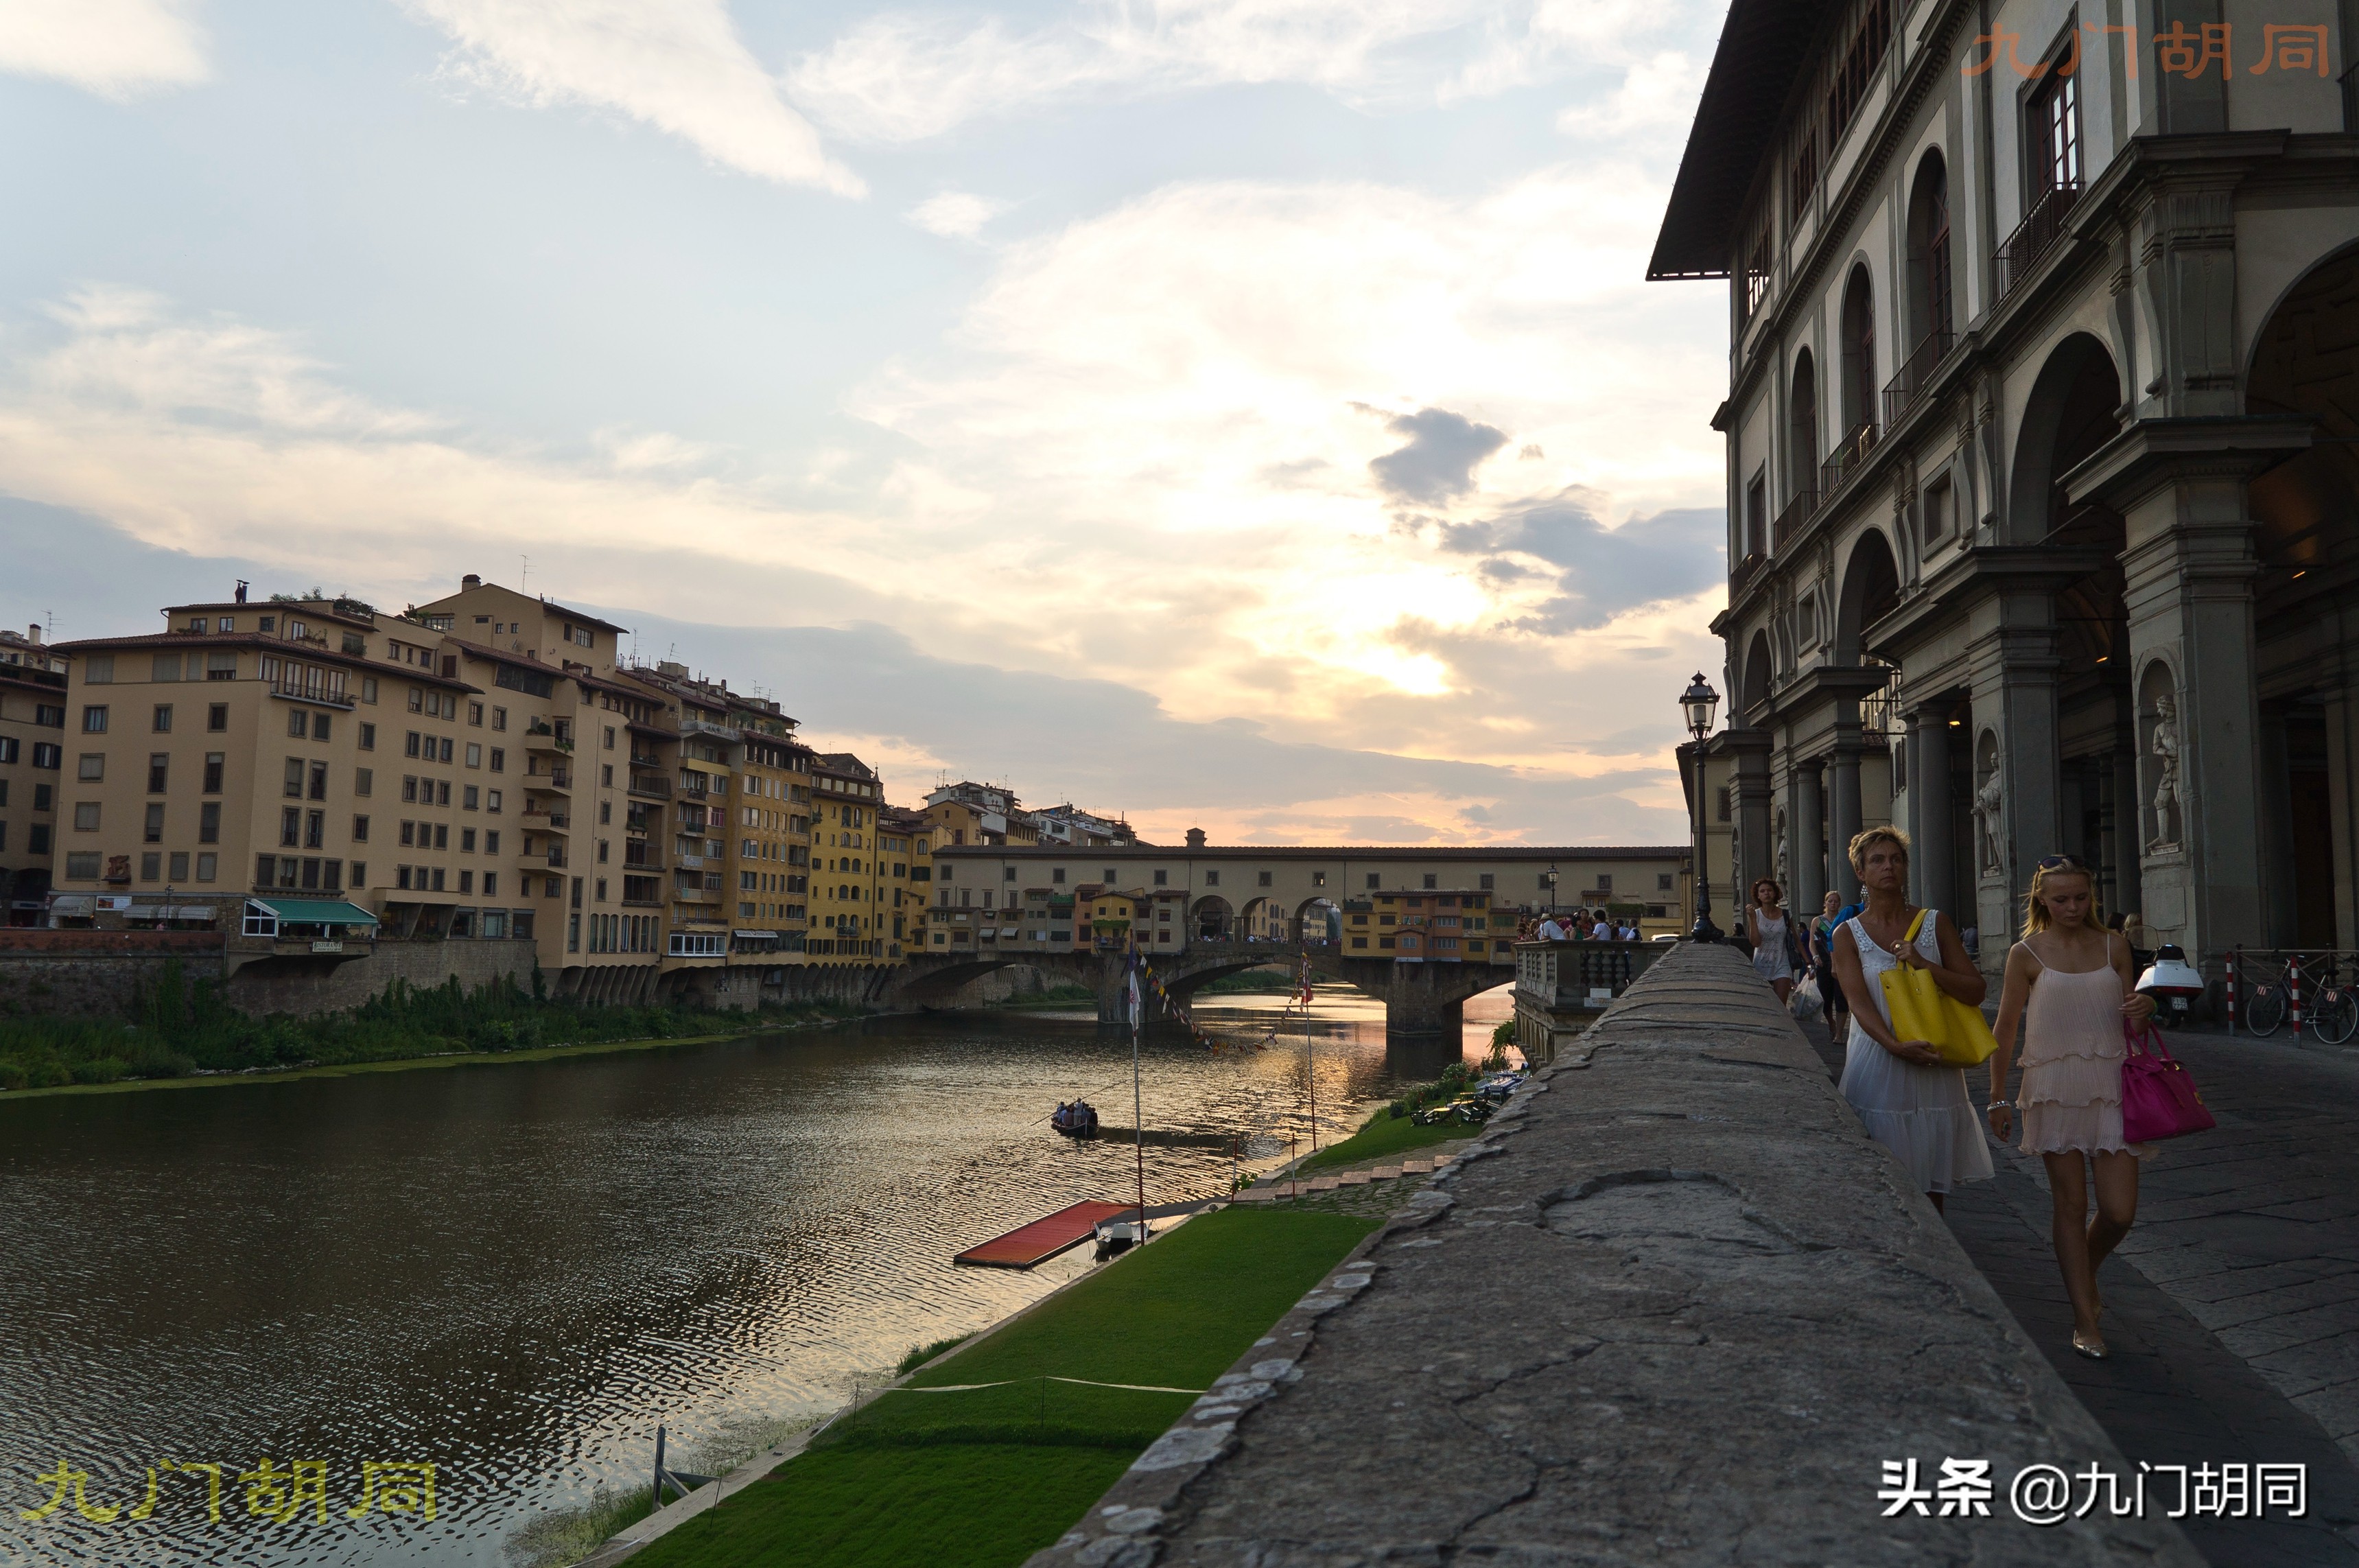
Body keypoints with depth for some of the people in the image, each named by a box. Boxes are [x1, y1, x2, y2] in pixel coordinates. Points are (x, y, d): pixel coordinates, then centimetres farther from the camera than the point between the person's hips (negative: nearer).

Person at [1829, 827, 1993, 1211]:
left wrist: (1925, 964, -13)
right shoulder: (1848, 934, 1)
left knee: (1931, 1185, 8)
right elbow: (1859, 1003, -10)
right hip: (1878, 1066, -2)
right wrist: (1896, 1045, -27)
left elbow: (1976, 991, 2)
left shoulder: (1935, 923, 7)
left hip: (1935, 1067, 2)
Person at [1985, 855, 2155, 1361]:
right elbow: (2005, 1028, 3)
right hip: (2055, 1086, -2)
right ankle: (2086, 1320, 13)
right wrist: (1998, 1096, 1)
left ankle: (2084, 1271, 31)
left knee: (2120, 1211, -1)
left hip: (2111, 1085, 3)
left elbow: (2128, 1017, 15)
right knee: (2071, 1204, 3)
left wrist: (2144, 1008, -9)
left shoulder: (2113, 945, 7)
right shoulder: (2027, 953, -1)